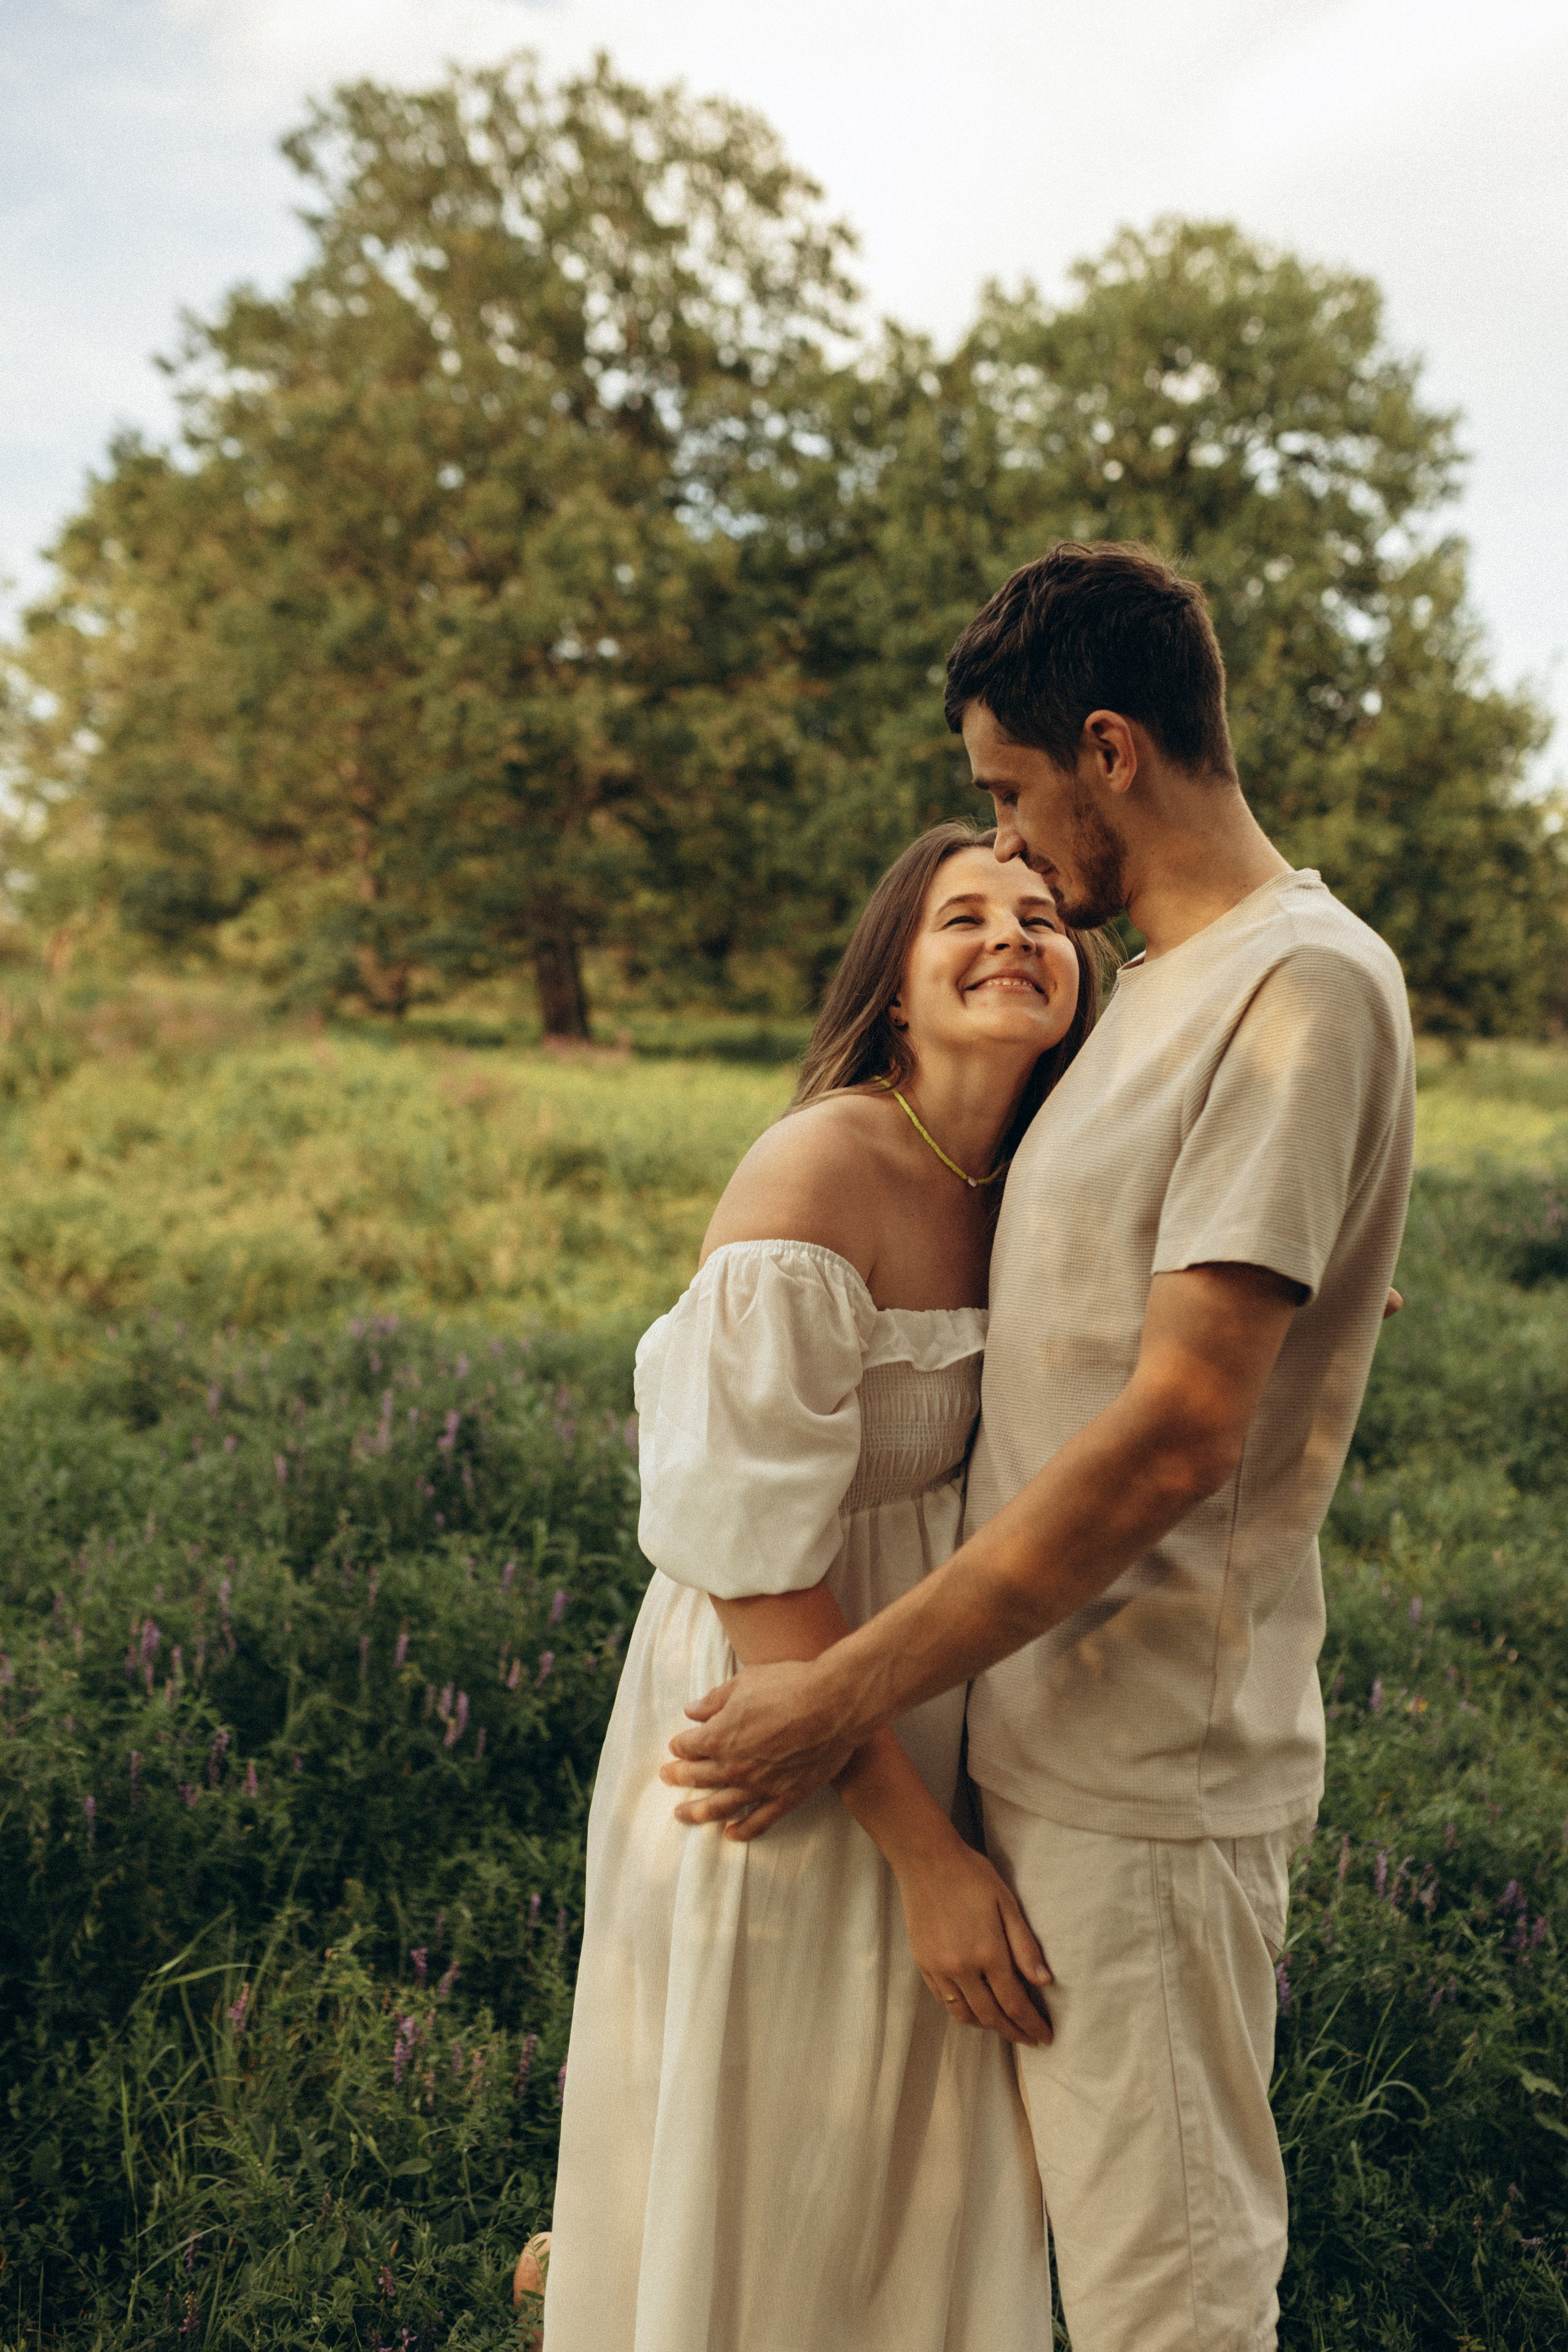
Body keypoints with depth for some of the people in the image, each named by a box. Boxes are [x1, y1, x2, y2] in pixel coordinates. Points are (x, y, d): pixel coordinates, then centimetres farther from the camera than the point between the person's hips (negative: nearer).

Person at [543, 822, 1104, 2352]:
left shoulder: (1011, 1190, 0)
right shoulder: (817, 1174, -24)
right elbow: (754, 1557, -24)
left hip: (925, 1693, 8)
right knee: (764, 2188, 14)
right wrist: (925, 1852, -19)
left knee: (923, 2161, 24)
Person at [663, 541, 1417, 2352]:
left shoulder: (1304, 985, -17)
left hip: (1145, 1768, -8)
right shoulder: (1167, 982, 13)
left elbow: (1179, 1432, -24)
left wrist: (849, 1692, -21)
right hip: (1049, 1722, 8)